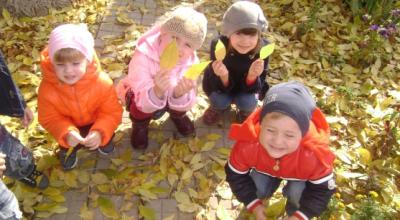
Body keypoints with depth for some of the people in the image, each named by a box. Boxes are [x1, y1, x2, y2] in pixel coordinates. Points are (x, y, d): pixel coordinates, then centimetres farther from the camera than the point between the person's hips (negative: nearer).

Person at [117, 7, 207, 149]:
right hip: (144, 94, -3)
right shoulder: (144, 55, -38)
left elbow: (185, 105, -27)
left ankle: (177, 115, 15)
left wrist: (180, 94, -51)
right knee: (141, 109, -32)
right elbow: (144, 104, -39)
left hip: (171, 96, 3)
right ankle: (140, 125, 7)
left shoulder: (191, 61, -27)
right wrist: (158, 91, -61)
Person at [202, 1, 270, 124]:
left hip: (247, 87, 0)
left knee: (247, 102, -26)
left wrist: (252, 76, -46)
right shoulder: (218, 46, -31)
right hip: (222, 85, 0)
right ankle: (220, 106, 13)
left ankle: (246, 112, 12)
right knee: (219, 100, -26)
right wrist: (224, 76, -49)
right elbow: (221, 88, -26)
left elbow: (253, 88, -24)